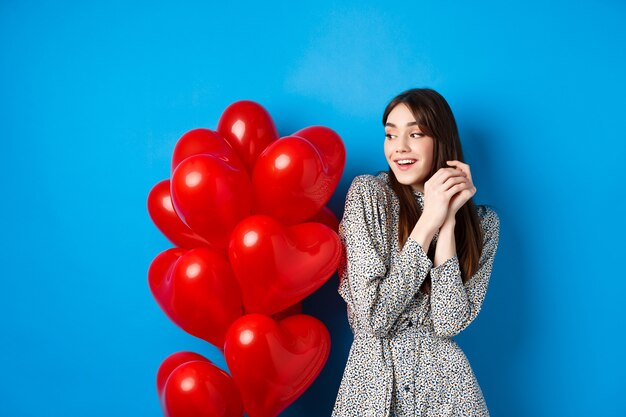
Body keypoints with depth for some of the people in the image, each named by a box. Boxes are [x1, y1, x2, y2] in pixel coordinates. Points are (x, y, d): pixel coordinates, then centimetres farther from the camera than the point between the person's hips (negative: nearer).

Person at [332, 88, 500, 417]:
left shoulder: (482, 223, -1)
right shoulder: (368, 193, -8)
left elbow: (449, 322, -12)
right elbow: (374, 317, -14)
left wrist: (448, 222, -16)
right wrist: (428, 223, -18)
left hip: (444, 384, 2)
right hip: (373, 381, -1)